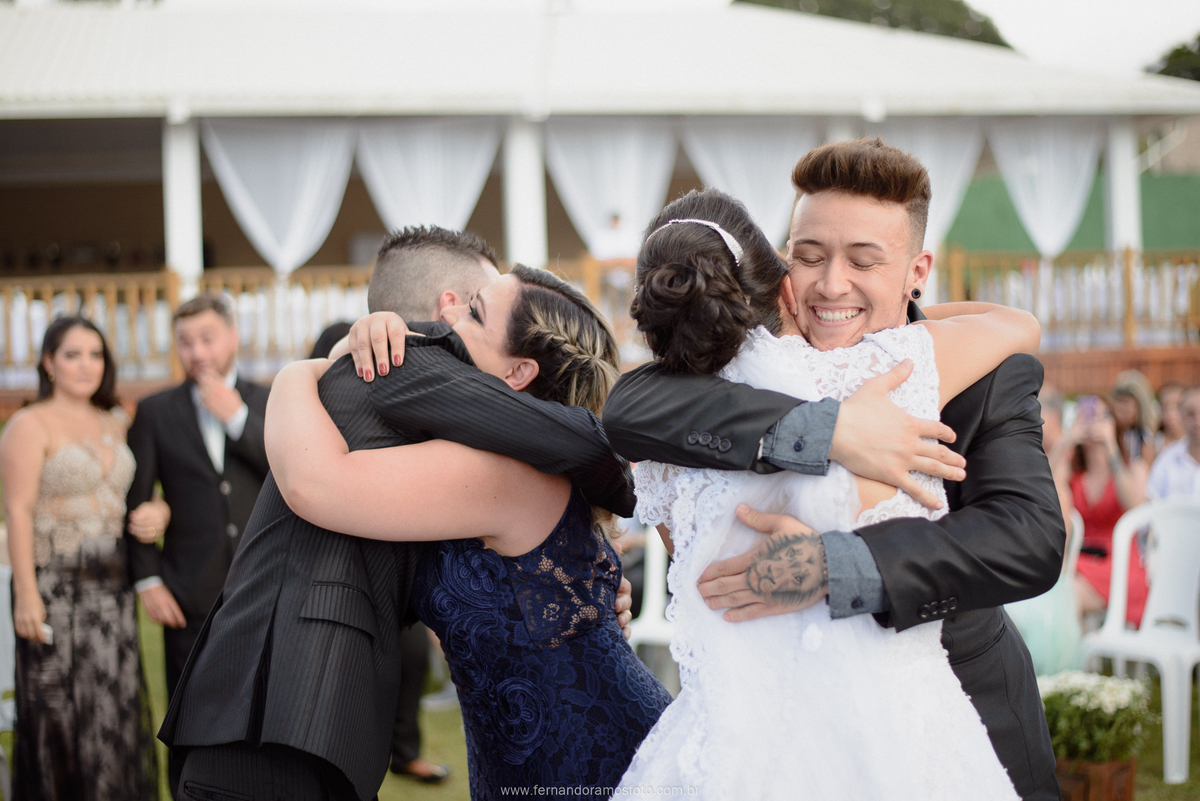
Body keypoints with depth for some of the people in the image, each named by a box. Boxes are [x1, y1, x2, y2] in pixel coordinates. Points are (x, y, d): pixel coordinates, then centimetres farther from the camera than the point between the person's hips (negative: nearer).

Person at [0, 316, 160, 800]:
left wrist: (159, 511, -1)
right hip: (55, 590, -6)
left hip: (113, 591, 6)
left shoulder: (115, 424, 13)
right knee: (58, 711, -1)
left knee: (114, 707, 7)